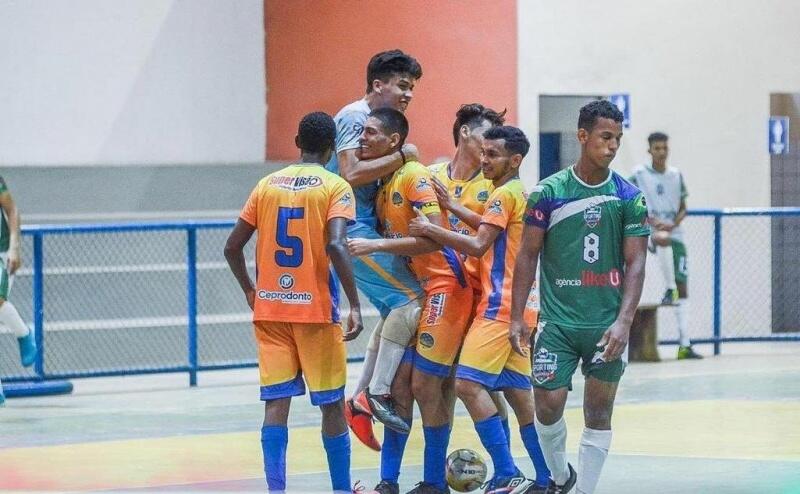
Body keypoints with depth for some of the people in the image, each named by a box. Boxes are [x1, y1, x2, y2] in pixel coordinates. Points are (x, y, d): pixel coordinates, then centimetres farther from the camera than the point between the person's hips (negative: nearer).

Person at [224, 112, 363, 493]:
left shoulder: (267, 184, 7)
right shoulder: (335, 188, -5)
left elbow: (233, 247, 7)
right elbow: (335, 246, -19)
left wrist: (250, 291, 22)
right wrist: (355, 306, -16)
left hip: (270, 308, 3)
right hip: (315, 309, -3)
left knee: (276, 402, 2)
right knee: (331, 404, 8)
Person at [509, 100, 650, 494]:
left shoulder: (629, 197, 0)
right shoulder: (548, 192, -1)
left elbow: (635, 264, -2)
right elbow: (528, 256, 3)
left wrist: (624, 321, -13)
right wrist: (516, 317, -2)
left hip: (607, 324, 1)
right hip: (558, 322, -1)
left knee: (598, 413, 3)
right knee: (548, 406, -4)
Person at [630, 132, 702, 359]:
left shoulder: (676, 175, 11)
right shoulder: (639, 174, 1)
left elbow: (683, 208, 15)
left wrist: (673, 224, -6)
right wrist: (652, 221, -15)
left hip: (674, 233, 4)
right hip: (648, 231, -4)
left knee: (683, 286, -1)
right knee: (663, 240, -42)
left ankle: (685, 344, -1)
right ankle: (669, 289, -24)